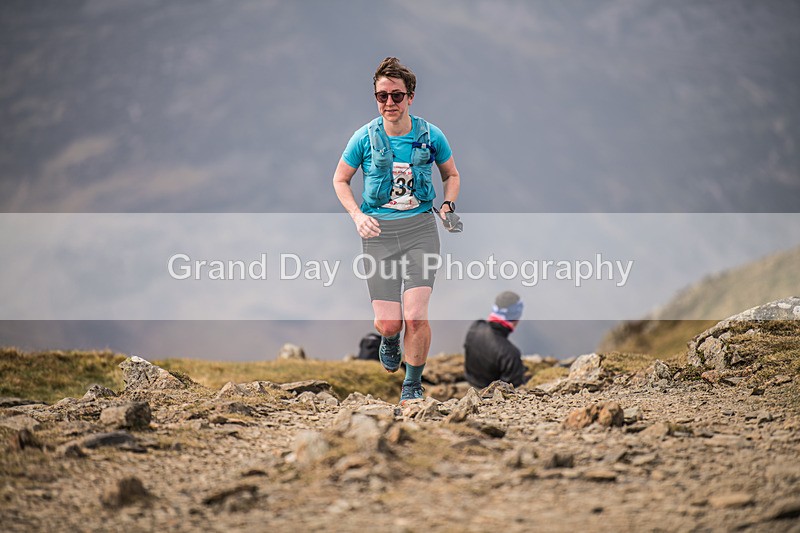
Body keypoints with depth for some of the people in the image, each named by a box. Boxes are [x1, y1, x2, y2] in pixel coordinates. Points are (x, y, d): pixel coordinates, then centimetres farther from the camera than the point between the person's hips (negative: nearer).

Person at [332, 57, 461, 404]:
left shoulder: (430, 135, -1)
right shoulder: (365, 137, -3)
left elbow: (451, 175, 17)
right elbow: (340, 179, 11)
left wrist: (448, 206, -1)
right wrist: (357, 215, -4)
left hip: (420, 227, 0)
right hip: (379, 231, 0)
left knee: (415, 317, -13)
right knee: (388, 323, -5)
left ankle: (413, 385, 9)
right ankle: (389, 341, 35)